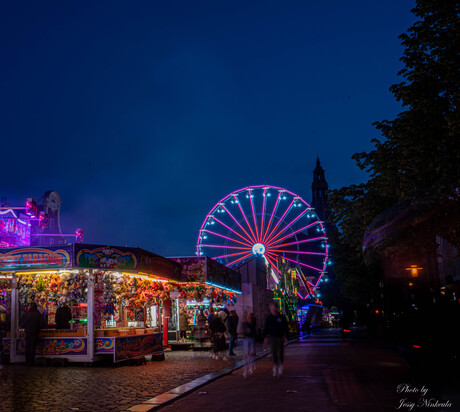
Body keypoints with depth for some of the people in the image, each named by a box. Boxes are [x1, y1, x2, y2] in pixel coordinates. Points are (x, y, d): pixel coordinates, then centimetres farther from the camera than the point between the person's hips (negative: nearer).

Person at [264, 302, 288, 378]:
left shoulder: (281, 317, -3)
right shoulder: (269, 317, 2)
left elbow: (285, 328, 0)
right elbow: (266, 328, 8)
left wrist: (285, 337, -5)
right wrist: (266, 337, 2)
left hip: (280, 337, -1)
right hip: (272, 338, 1)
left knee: (280, 353, 0)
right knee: (274, 354, 4)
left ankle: (280, 370, 12)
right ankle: (275, 370, 13)